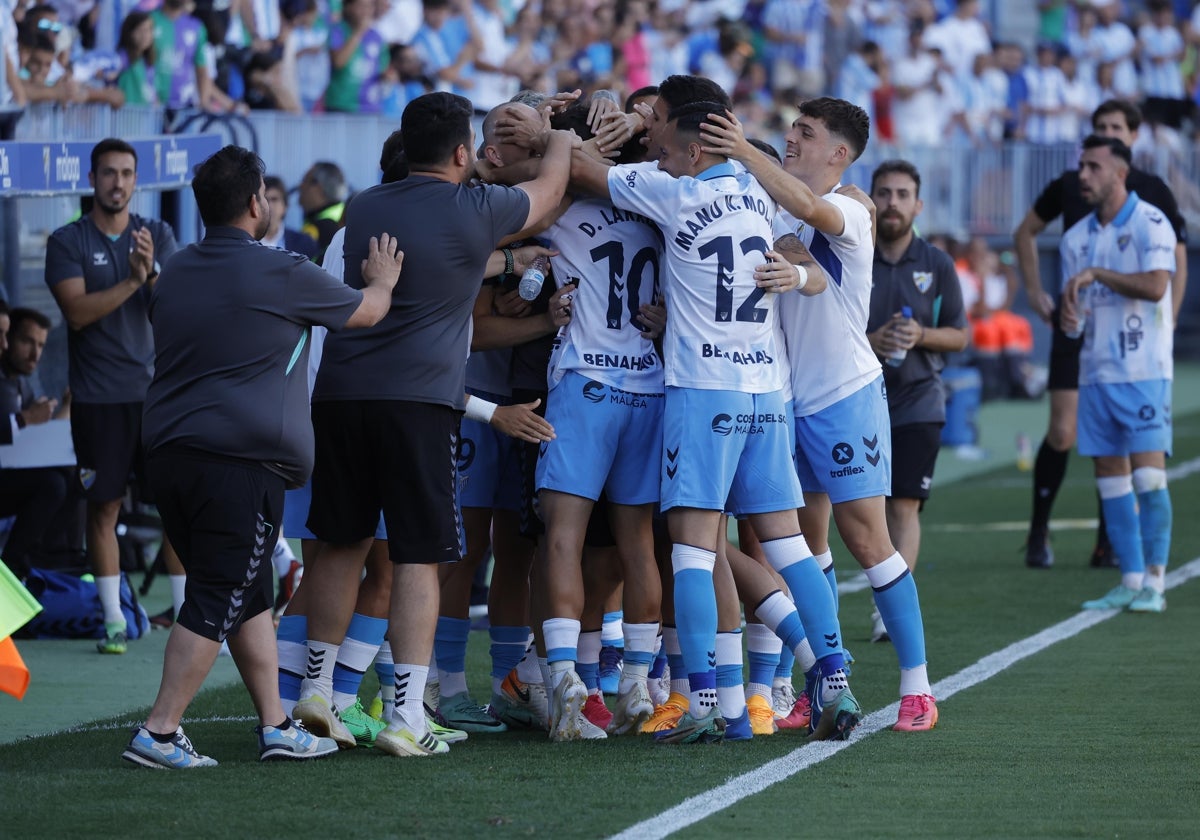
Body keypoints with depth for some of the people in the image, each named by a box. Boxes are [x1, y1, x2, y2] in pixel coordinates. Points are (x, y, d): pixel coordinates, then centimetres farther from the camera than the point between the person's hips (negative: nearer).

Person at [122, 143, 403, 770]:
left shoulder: (177, 273, 13)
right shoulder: (281, 275, -7)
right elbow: (365, 312, 7)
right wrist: (383, 281, 31)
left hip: (171, 455, 8)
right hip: (243, 460, -8)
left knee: (249, 596, 15)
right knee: (215, 602, -5)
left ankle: (275, 726, 18)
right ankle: (158, 733, -9)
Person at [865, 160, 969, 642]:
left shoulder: (937, 266, 5)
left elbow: (960, 335, 8)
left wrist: (920, 336, -11)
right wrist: (869, 341, -14)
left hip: (918, 399, 0)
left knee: (904, 506, -8)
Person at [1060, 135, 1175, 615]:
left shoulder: (1150, 224, -6)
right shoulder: (1076, 238, 13)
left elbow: (1156, 285, -19)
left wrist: (1096, 274, -19)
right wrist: (1069, 316, -5)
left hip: (1143, 371, -6)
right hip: (1096, 372, 6)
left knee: (1147, 472, -10)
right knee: (1110, 478, 5)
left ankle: (1154, 583, -6)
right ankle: (1130, 581, 9)